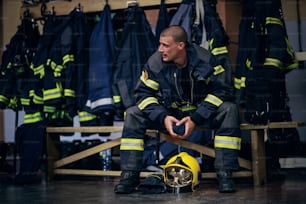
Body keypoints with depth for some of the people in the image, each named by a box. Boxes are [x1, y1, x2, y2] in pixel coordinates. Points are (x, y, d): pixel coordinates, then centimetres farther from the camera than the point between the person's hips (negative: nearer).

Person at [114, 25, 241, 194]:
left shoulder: (205, 60, -18)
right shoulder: (155, 62, -13)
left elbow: (221, 90, -18)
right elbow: (144, 93, -8)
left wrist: (195, 119, -28)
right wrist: (163, 117, -25)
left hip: (200, 112, -1)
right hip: (168, 113, 2)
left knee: (229, 110, -30)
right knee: (133, 114, -20)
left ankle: (224, 174, -27)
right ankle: (129, 175, -17)